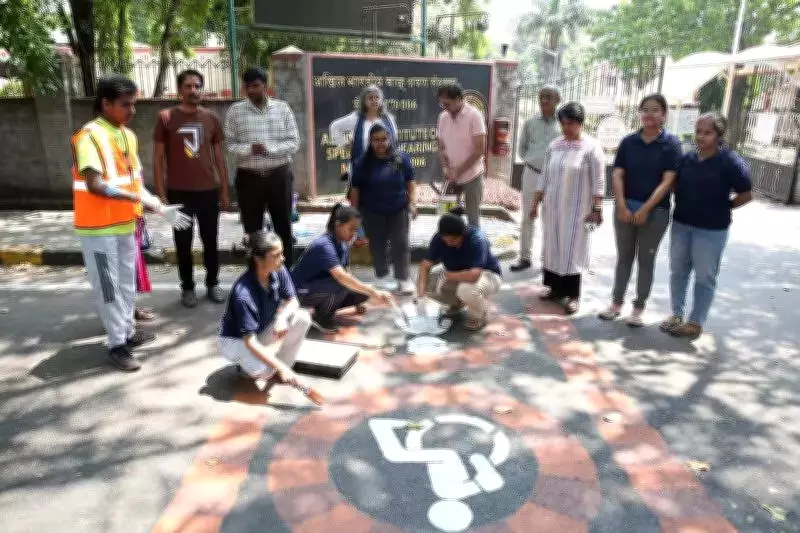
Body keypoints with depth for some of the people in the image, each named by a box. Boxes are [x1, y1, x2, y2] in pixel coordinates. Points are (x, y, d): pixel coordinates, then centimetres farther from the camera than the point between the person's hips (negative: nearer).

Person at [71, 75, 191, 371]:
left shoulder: (128, 135, 9)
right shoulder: (90, 136, -16)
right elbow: (94, 184, -26)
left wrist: (160, 209, 4)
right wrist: (139, 198, -29)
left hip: (125, 224, 8)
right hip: (98, 227, -8)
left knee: (127, 282, 17)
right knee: (108, 287, 2)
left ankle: (128, 332, 33)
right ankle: (117, 345, 12)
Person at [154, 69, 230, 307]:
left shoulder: (212, 118, 6)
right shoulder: (165, 118, -1)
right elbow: (158, 158, 0)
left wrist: (224, 190, 8)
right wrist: (161, 194, -5)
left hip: (208, 191, 2)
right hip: (178, 192, -2)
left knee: (210, 241, 9)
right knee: (183, 243, 6)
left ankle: (213, 284, 24)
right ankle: (187, 287, 20)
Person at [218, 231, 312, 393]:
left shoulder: (279, 271, -18)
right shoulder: (243, 292, -35)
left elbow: (292, 301, -4)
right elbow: (249, 341, -34)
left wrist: (282, 317, -29)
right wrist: (281, 368, -38)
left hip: (263, 331, 6)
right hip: (236, 339, -6)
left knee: (302, 318, -18)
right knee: (264, 370, -33)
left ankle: (277, 373, -3)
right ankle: (245, 362, 6)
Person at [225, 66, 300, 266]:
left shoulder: (282, 108, 2)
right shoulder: (236, 110, 2)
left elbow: (294, 143, -1)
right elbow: (228, 144, 0)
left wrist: (270, 149, -17)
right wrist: (249, 149, -19)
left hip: (279, 175, 0)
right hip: (248, 177, 0)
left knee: (283, 227, 7)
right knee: (252, 230, 8)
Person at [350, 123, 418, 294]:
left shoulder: (401, 159, 0)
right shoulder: (363, 163, -2)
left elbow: (411, 183, 4)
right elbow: (356, 190, 0)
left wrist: (413, 203, -8)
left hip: (398, 210, 0)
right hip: (373, 212, 0)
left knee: (400, 244, -1)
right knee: (377, 245, 9)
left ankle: (403, 279, 7)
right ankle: (382, 277, 23)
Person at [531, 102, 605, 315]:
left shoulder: (591, 147, -8)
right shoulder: (554, 145, 7)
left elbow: (598, 182, -8)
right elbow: (545, 177, 11)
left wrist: (597, 208, -13)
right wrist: (535, 203, 9)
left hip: (576, 208, -5)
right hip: (553, 206, 5)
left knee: (572, 249, -2)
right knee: (553, 246, 9)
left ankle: (572, 295, 7)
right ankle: (555, 287, 23)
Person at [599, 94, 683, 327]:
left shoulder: (671, 144, -5)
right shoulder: (628, 142, 3)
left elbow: (668, 181, -10)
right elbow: (617, 175, -1)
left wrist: (646, 209, -15)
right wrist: (621, 206, -12)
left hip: (655, 211, -2)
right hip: (625, 208, 3)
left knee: (646, 259, 8)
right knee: (624, 256, 11)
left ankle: (639, 307, 18)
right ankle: (616, 302, 21)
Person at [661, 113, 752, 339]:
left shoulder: (730, 161, -11)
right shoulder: (686, 159, 2)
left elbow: (746, 195, -8)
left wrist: (721, 208, -1)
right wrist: (684, 206, 4)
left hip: (711, 230, -5)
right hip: (681, 225, 5)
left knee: (705, 277, 6)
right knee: (678, 272, 13)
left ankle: (696, 323, 17)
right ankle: (677, 314, 28)